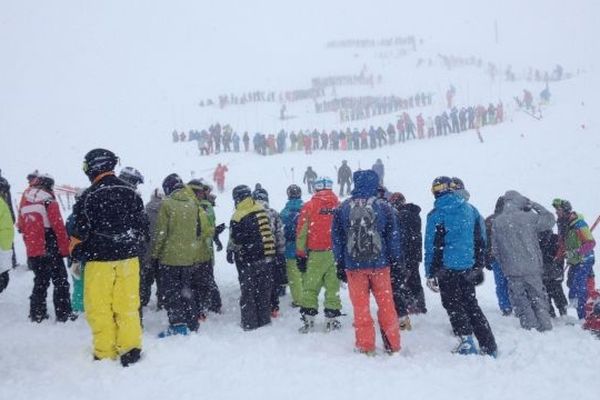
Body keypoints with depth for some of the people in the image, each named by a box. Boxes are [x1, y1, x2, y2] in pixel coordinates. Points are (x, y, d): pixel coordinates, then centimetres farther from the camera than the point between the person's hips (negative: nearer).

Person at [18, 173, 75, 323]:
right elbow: (59, 227, -13)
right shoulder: (49, 201, -11)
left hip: (32, 252, 6)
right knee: (61, 282, 3)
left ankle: (36, 314, 21)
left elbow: (21, 227, 13)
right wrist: (65, 249, -6)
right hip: (50, 250, -6)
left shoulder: (24, 201, 8)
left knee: (40, 282, 18)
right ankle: (63, 314, 3)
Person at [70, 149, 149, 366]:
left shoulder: (88, 197, -10)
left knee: (99, 307, 7)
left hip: (99, 260, -4)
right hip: (128, 259, 4)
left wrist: (76, 258, 8)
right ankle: (130, 346, 12)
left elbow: (80, 234, -7)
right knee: (128, 304, 10)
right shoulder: (131, 194, 3)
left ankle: (105, 352, 13)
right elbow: (143, 227, 8)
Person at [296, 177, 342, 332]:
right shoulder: (340, 206, 1)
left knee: (310, 287, 7)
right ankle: (332, 319, 13)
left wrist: (300, 254, 3)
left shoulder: (308, 207, -3)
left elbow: (301, 233, -3)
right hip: (336, 253, 1)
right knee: (333, 286, 8)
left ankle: (308, 318, 7)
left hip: (316, 254, -1)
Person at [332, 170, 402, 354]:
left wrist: (340, 265, 11)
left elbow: (337, 239, 4)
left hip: (353, 265, 0)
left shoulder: (342, 208, 0)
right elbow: (393, 236, 1)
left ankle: (366, 346, 14)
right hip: (380, 264, 0)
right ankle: (392, 345, 18)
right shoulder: (384, 207, -2)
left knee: (360, 307, 8)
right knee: (386, 305, 10)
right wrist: (397, 261, 9)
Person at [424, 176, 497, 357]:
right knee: (471, 304, 14)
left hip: (447, 267, -5)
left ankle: (466, 340, -4)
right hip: (468, 266, 5)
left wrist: (430, 273, -6)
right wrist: (478, 265, 17)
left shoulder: (436, 215, -9)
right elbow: (481, 240, 10)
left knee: (453, 304, 8)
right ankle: (489, 346, 14)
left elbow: (432, 245, -10)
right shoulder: (470, 209, 5)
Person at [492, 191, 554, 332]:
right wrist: (534, 205, 13)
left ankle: (530, 328, 12)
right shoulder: (529, 217, -9)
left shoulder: (497, 222, -3)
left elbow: (495, 249, 2)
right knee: (538, 299, 14)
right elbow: (550, 220, 10)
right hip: (532, 267, 0)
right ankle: (545, 327, 20)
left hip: (512, 271, 0)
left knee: (521, 302, 10)